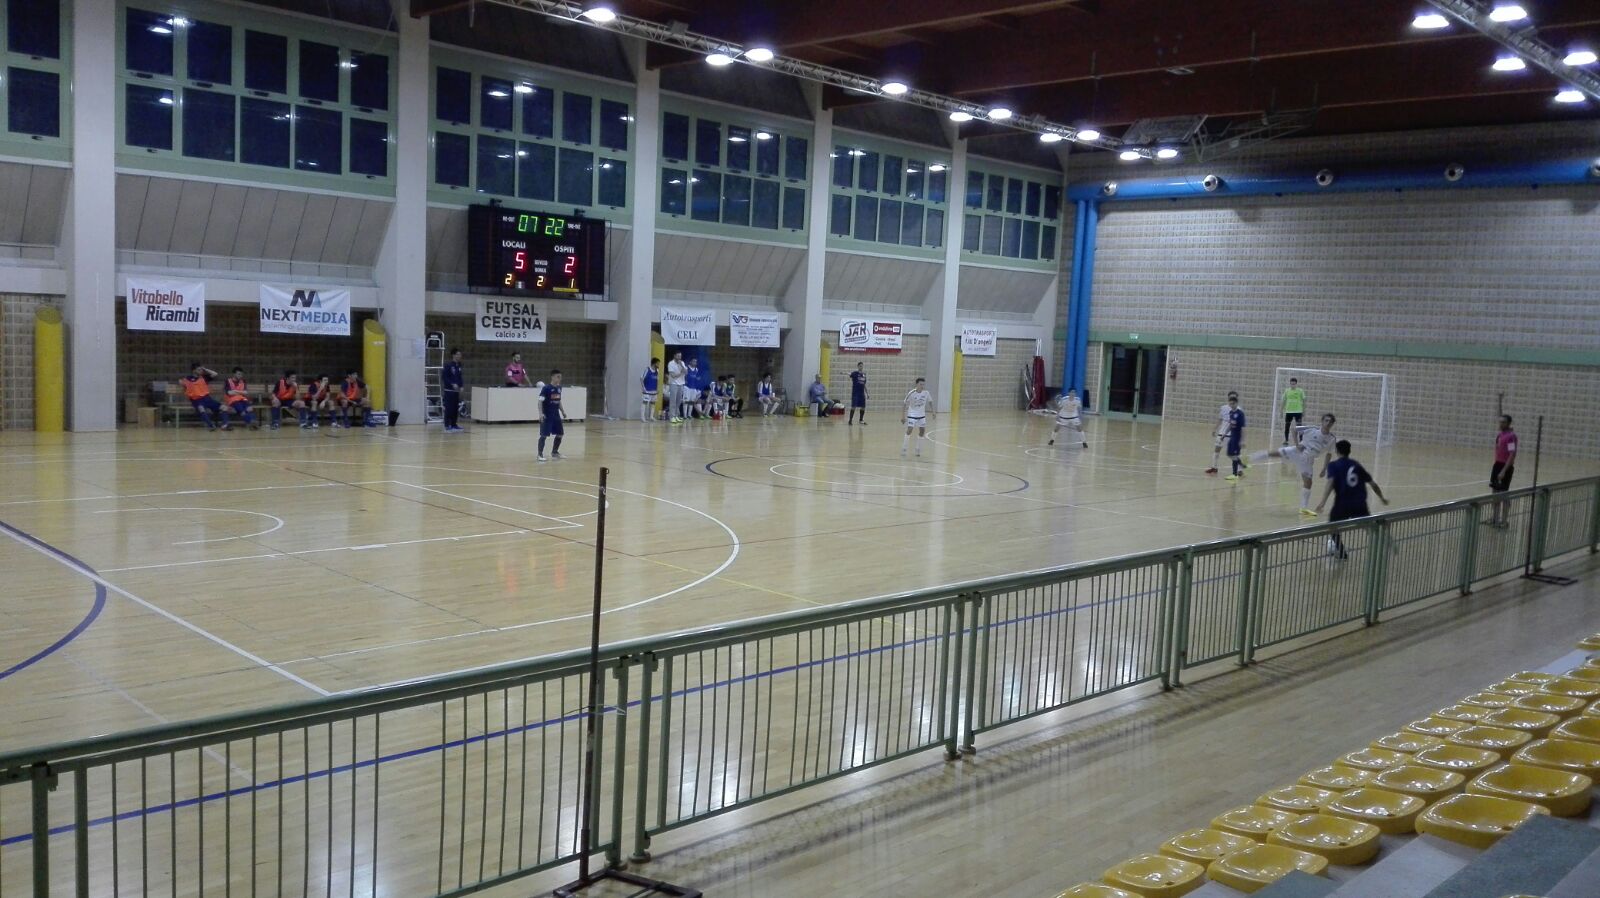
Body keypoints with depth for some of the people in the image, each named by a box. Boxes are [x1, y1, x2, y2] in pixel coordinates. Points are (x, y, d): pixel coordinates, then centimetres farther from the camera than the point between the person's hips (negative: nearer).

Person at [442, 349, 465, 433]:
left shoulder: (459, 365, 9)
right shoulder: (448, 365, -11)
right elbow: (444, 377, -13)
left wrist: (461, 386, 4)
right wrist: (452, 384, -20)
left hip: (456, 390, 7)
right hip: (449, 390, -7)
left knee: (456, 408, 8)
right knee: (449, 408, -6)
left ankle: (454, 425, 16)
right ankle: (447, 426, -2)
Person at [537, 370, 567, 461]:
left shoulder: (559, 388, 8)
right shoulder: (546, 388, -14)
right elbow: (540, 401, -17)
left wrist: (563, 411, 19)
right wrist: (541, 413, -27)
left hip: (556, 415, 7)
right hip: (547, 416, -7)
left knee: (560, 433, 11)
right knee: (544, 435, -8)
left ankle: (554, 452, 26)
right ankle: (540, 454, -1)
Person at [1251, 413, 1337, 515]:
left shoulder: (1331, 439, -5)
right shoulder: (1312, 430, -13)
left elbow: (1329, 454, 8)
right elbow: (1295, 429, -3)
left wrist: (1324, 469, 4)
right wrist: (1297, 444, -11)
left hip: (1308, 460, 3)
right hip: (1297, 452, -2)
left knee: (1308, 482, 1)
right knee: (1274, 453, -20)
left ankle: (1304, 508, 13)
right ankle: (1250, 458, -9)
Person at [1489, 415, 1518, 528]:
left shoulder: (1511, 436, -17)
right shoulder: (1499, 435, 9)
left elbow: (1512, 455, -22)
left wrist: (1504, 470, -26)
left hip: (1506, 467, -8)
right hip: (1498, 465, 8)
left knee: (1504, 493, -2)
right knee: (1495, 492, 13)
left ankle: (1504, 521, 6)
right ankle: (1495, 518, 24)